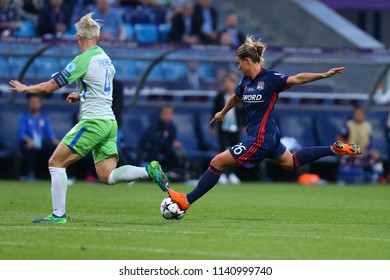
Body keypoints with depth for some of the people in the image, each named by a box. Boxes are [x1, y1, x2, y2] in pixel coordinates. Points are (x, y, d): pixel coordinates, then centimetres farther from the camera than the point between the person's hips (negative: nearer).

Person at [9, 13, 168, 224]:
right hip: (109, 122, 8)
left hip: (93, 121, -8)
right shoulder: (105, 58, 14)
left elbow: (48, 87, -8)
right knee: (107, 176, 6)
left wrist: (24, 88, 8)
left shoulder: (83, 60, -11)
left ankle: (58, 215, -3)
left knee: (56, 163, 0)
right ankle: (149, 171, -11)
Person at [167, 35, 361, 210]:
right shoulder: (246, 82, 7)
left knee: (218, 162, -10)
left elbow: (298, 79, -19)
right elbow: (236, 97, 27)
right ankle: (334, 149, 32)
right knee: (291, 162, 28)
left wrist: (324, 75, -31)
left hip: (260, 138, -9)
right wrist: (222, 113, 45)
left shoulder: (270, 79, -16)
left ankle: (186, 201, -6)